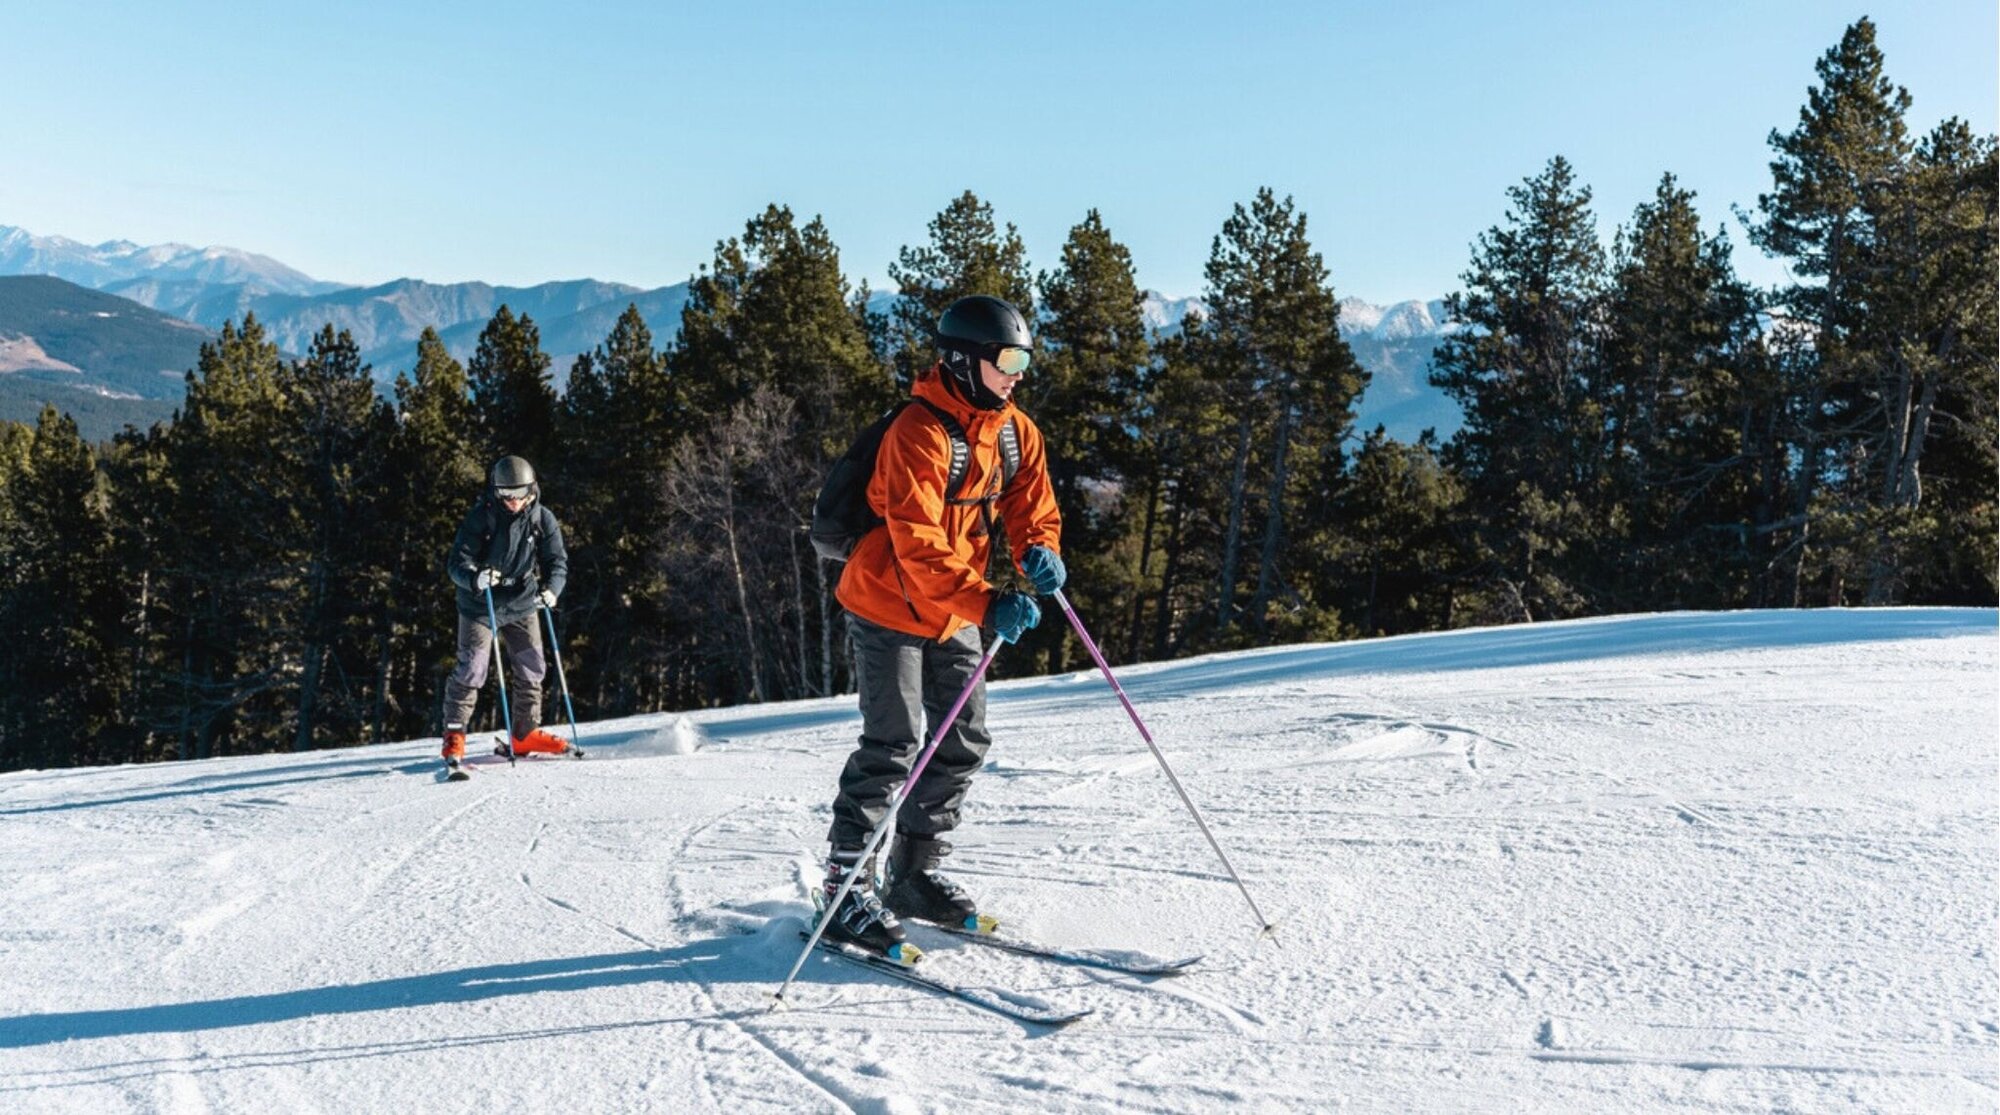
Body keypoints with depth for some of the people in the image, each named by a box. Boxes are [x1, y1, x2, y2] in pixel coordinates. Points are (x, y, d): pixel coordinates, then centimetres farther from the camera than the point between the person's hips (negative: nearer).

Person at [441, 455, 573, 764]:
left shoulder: (543, 519, -8)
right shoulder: (480, 517, -16)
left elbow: (558, 561, -6)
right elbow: (457, 561, -18)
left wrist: (550, 589, -27)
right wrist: (475, 578, -40)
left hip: (522, 603, 4)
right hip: (480, 604, -3)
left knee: (531, 668, 7)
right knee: (471, 669, -9)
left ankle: (525, 732, 22)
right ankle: (454, 733, 4)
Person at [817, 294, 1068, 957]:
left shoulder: (1016, 432, 2)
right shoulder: (919, 432, -22)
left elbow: (1034, 511, 7)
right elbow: (918, 547, -29)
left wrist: (1040, 553, -17)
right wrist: (988, 604, -37)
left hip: (954, 613, 8)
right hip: (890, 605, -8)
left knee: (965, 744, 8)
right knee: (893, 746, -11)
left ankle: (914, 874, 22)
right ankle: (845, 890, -1)